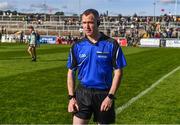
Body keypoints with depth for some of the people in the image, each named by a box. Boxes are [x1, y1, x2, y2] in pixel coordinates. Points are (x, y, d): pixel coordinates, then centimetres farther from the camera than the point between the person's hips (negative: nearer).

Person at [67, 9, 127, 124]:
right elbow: (71, 72, 6)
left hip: (104, 94, -1)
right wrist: (71, 97, -1)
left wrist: (110, 96, -11)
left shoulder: (111, 44, -7)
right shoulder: (77, 46, 0)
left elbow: (118, 71, -5)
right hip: (82, 93, 2)